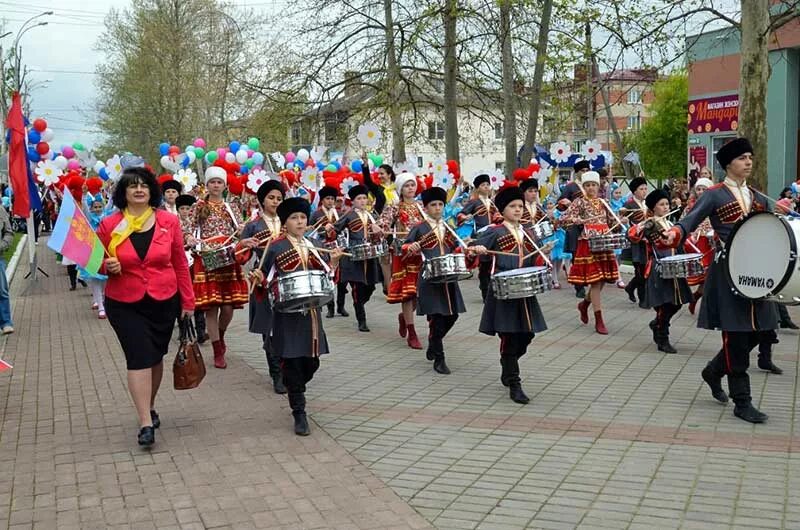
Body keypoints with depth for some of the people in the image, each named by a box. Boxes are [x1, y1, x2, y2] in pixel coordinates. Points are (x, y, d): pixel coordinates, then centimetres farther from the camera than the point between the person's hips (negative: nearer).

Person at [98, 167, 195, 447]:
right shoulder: (109, 225, -6)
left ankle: (150, 406, 37)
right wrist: (108, 267, -18)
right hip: (124, 305, -2)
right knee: (139, 357, -9)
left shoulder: (169, 221, -4)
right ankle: (146, 423, -5)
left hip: (164, 302, 2)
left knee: (156, 357, 15)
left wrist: (187, 300, 5)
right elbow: (97, 263, 5)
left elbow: (180, 264, 3)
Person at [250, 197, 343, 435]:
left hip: (311, 312, 5)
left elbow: (324, 275, 16)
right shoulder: (276, 247, -3)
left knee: (312, 362, 9)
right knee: (292, 362, -4)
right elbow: (266, 280, 0)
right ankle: (299, 414, 5)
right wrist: (258, 277, -21)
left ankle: (294, 389, 39)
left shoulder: (313, 246, 11)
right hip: (288, 314, -5)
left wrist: (334, 261, 0)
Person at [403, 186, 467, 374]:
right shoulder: (419, 228, 0)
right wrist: (411, 247, -19)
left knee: (451, 315, 9)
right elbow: (405, 246, 3)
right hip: (430, 278, -6)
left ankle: (433, 346, 34)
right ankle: (439, 359, 3)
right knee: (437, 317, -7)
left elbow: (455, 247, 23)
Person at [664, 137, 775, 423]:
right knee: (736, 335, -4)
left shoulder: (758, 198, 15)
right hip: (727, 272, -6)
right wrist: (674, 234, -35)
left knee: (753, 333, 9)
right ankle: (742, 402, 3)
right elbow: (689, 221, -14)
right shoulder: (714, 195, -4)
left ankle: (714, 371, 33)